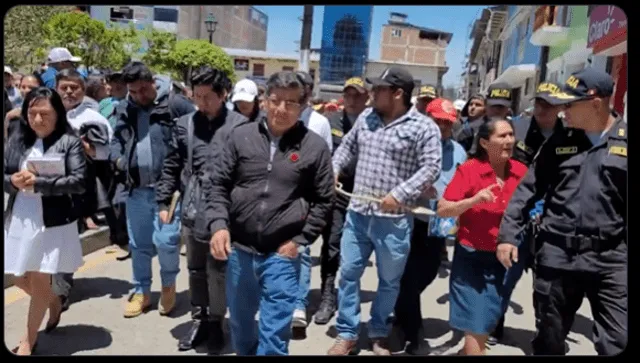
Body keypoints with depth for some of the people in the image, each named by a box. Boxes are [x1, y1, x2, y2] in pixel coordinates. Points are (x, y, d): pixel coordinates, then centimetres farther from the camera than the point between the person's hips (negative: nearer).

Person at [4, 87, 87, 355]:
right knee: (19, 277, 14)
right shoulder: (17, 140, 7)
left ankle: (28, 341, 23)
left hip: (52, 222, -5)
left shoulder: (69, 142, -7)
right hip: (18, 220, 5)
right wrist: (13, 181, -14)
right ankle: (54, 303, 45)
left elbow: (79, 182, -15)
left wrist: (38, 183, -21)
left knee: (39, 280, 4)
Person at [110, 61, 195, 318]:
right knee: (138, 244, 12)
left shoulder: (175, 104, -6)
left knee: (165, 241, -8)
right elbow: (117, 137, 25)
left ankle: (169, 284, 21)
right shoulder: (125, 108, 11)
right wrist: (116, 157, 5)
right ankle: (141, 291, 30)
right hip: (136, 188, 6)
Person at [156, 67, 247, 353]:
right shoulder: (184, 124, 6)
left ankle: (215, 322, 26)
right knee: (196, 270, 16)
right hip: (191, 211, 4)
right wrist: (163, 202, 7)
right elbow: (171, 166, 10)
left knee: (218, 271, 7)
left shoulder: (239, 125, -6)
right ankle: (199, 319, 32)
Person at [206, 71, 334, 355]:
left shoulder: (315, 146, -5)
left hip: (282, 254, -3)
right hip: (239, 249, 3)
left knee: (274, 331, 3)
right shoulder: (241, 136, 0)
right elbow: (219, 184, 5)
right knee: (240, 321, 22)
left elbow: (323, 201, 1)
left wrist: (300, 240, -6)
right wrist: (219, 225, -9)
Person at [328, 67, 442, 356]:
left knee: (389, 280, 13)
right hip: (357, 213, 4)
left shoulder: (423, 127, -8)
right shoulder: (366, 117, 8)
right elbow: (347, 146, 19)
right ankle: (347, 333, 27)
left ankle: (378, 334, 35)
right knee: (348, 273, 10)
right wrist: (334, 170, 3)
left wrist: (400, 194, -21)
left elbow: (431, 167, -13)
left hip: (394, 220, -4)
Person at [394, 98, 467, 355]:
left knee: (427, 273, 17)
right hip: (410, 221, -5)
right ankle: (413, 333, 16)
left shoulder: (459, 151, 9)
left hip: (439, 224, 5)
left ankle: (403, 311, 43)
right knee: (410, 275, 1)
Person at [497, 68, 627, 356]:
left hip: (611, 259, -2)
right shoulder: (559, 141, 7)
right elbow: (529, 188, 6)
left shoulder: (624, 142, -1)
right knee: (549, 340, 15)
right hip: (556, 255, 2)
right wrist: (508, 234, 0)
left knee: (617, 345, -1)